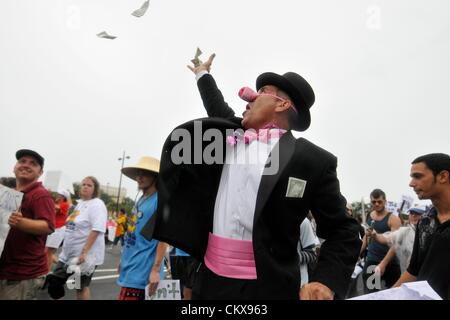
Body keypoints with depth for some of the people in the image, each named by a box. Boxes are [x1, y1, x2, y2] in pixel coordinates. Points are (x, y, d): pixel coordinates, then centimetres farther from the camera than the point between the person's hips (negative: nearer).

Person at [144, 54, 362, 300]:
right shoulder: (232, 134, 9)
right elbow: (219, 110, 30)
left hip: (267, 287, -5)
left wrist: (326, 281, -17)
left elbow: (342, 231, -2)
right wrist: (203, 74, 43)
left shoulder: (313, 160, -7)